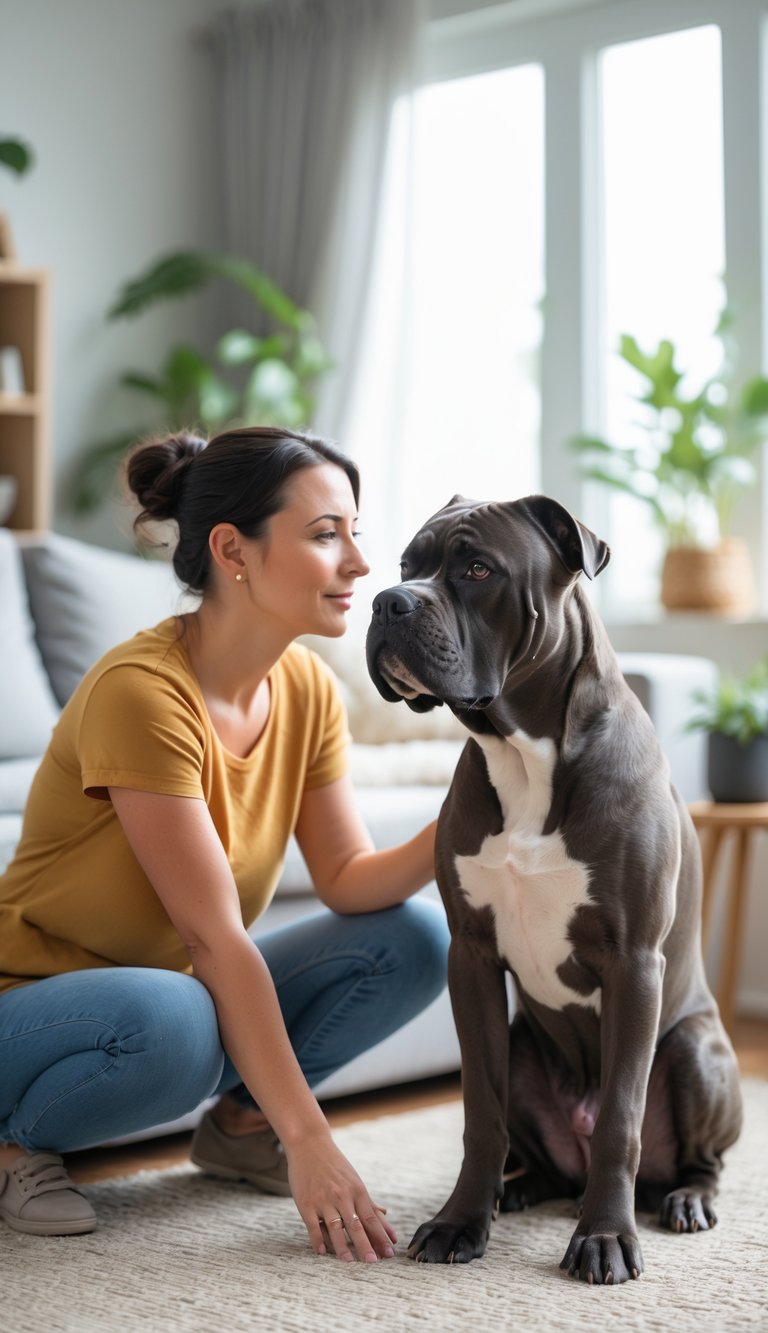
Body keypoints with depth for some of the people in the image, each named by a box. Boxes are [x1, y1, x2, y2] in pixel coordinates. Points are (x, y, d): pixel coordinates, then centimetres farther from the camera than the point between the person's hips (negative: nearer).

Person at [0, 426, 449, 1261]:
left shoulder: (307, 690, -4)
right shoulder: (141, 691, -28)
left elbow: (349, 882, -5)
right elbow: (214, 938, -29)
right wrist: (309, 1142, -28)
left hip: (182, 988, 7)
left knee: (417, 939, -10)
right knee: (172, 1020, -40)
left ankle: (238, 1122, 8)